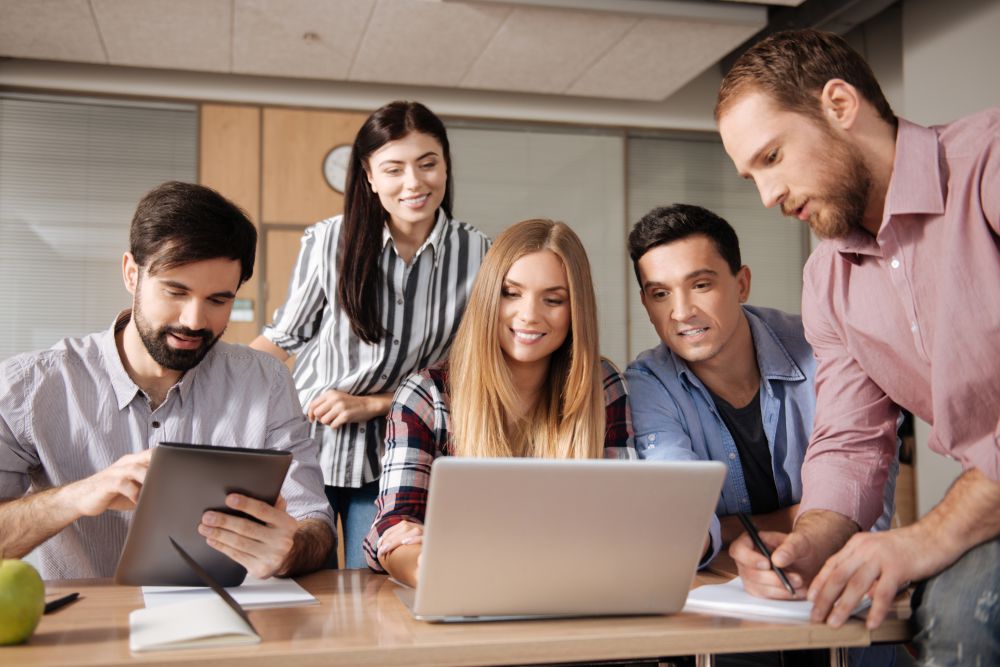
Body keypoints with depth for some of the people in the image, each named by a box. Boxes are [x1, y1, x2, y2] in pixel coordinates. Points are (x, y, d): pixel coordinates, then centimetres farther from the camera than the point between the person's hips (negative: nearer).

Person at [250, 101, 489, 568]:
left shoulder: (476, 255, -5)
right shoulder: (328, 243, -6)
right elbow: (283, 338, 5)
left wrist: (373, 404, -8)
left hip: (395, 460, 0)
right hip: (306, 448, 0)